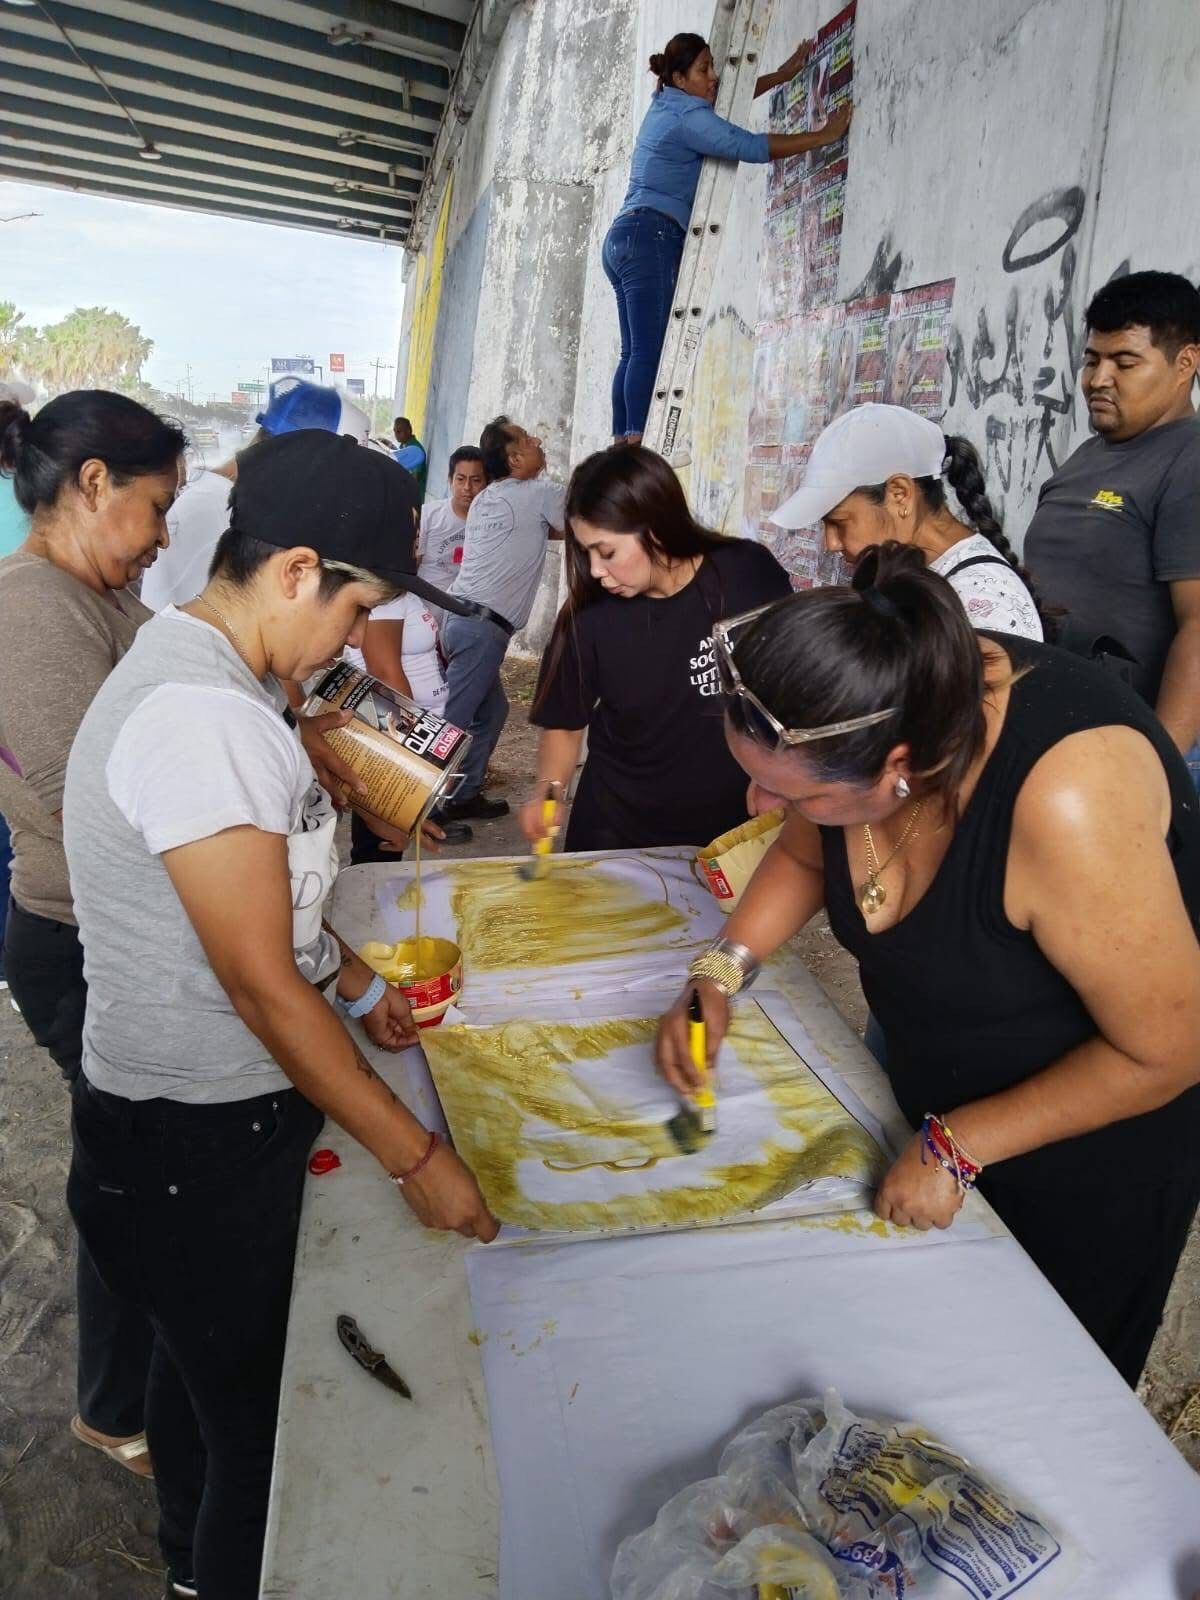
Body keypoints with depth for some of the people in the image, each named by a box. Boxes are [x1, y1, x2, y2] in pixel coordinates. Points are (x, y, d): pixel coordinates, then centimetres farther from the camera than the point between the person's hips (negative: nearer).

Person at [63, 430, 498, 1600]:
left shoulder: (200, 672, 4)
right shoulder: (203, 719, -28)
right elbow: (262, 984, -26)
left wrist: (356, 980, 18)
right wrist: (415, 1158, -18)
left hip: (204, 1113, 10)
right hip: (197, 1147, -10)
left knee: (202, 1359, 30)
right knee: (257, 1413, 11)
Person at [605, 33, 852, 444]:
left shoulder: (666, 103, 22)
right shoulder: (687, 115, -7)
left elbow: (726, 97, 37)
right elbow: (750, 145, -14)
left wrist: (780, 76, 36)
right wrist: (825, 135, -10)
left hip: (624, 238, 10)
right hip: (651, 237, -10)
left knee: (634, 352, 2)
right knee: (649, 351, -18)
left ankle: (621, 444, -4)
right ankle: (638, 445, -27)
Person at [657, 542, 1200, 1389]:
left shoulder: (1065, 801, -40)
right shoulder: (882, 705, -20)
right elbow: (804, 856, 2)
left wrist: (955, 1148, -20)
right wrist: (721, 972, -12)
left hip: (1099, 1120, -5)